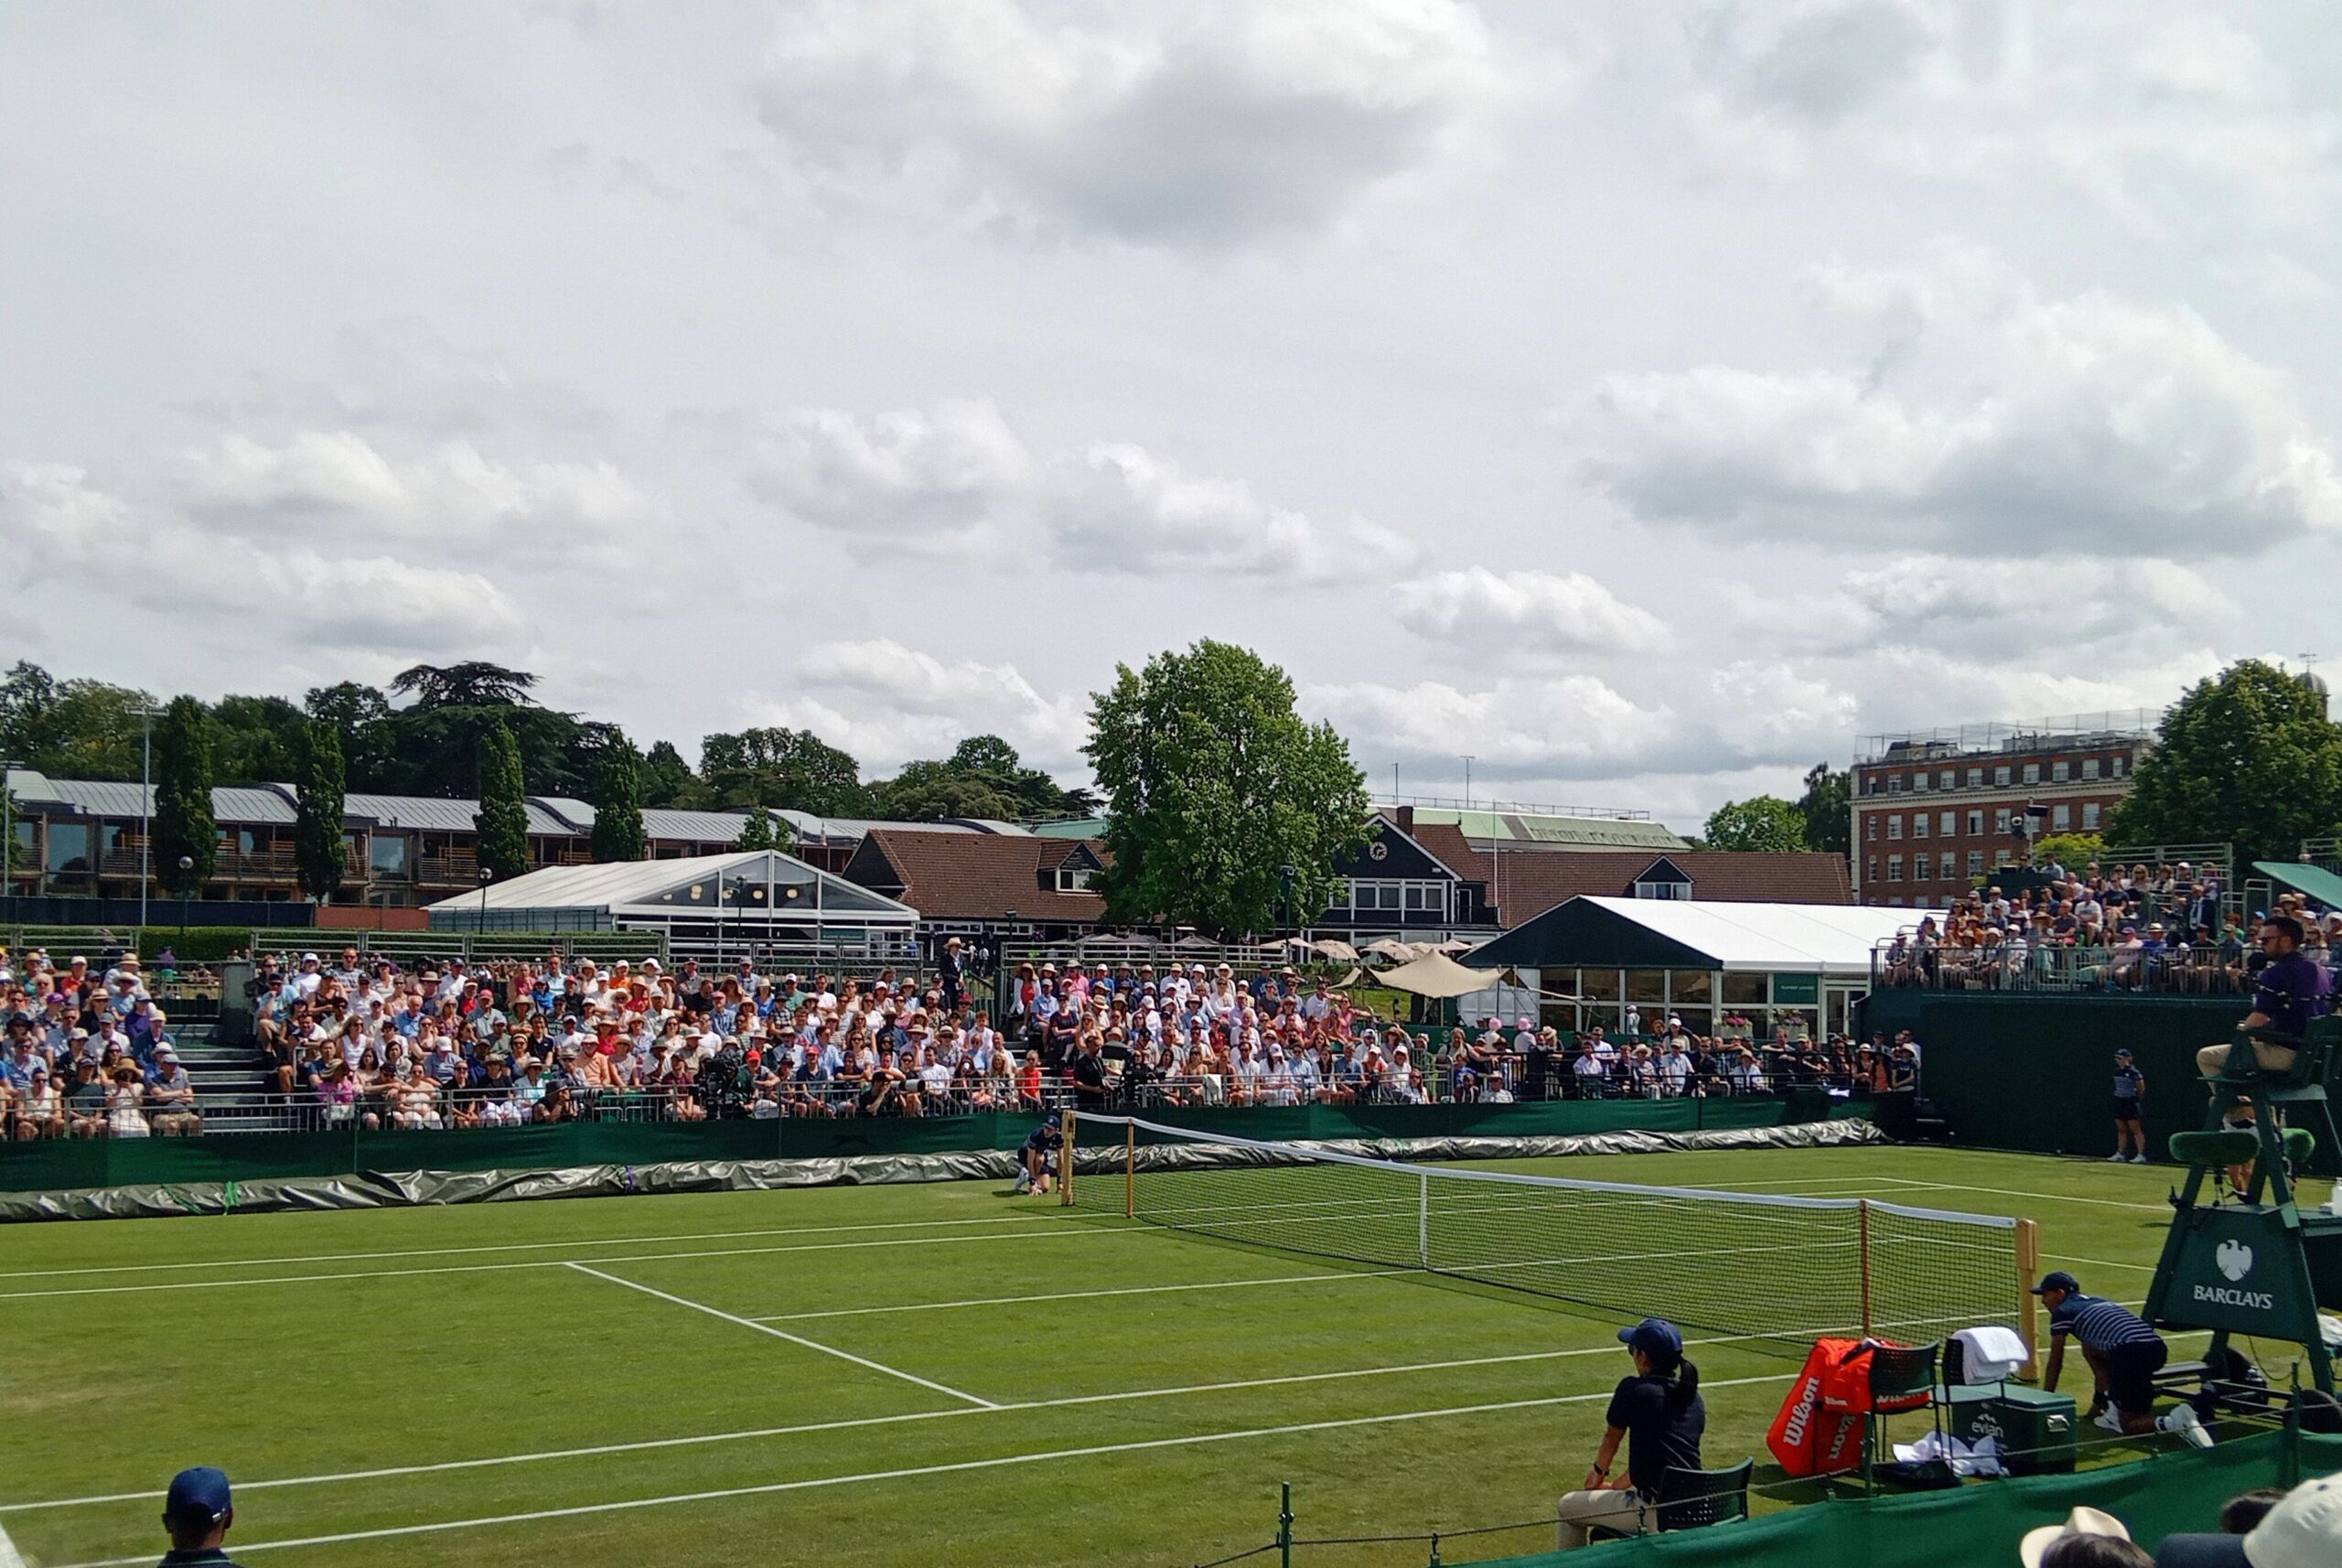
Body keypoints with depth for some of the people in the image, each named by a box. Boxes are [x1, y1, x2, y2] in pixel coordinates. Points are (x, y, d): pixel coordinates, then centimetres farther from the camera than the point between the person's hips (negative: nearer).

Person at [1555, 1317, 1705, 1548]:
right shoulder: (1695, 1399, 7)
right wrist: (1617, 1484, 29)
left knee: (1568, 1506, 13)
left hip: (1656, 1514, -7)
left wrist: (1599, 1471, 29)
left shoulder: (1633, 1389, -10)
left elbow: (1612, 1436, 8)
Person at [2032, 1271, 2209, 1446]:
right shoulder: (2098, 1301, 35)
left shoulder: (2062, 1312, 13)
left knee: (2128, 1426, 3)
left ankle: (2176, 1422, -23)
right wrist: (2098, 1402, 49)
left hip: (2130, 1352, -8)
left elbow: (2055, 1364, 15)